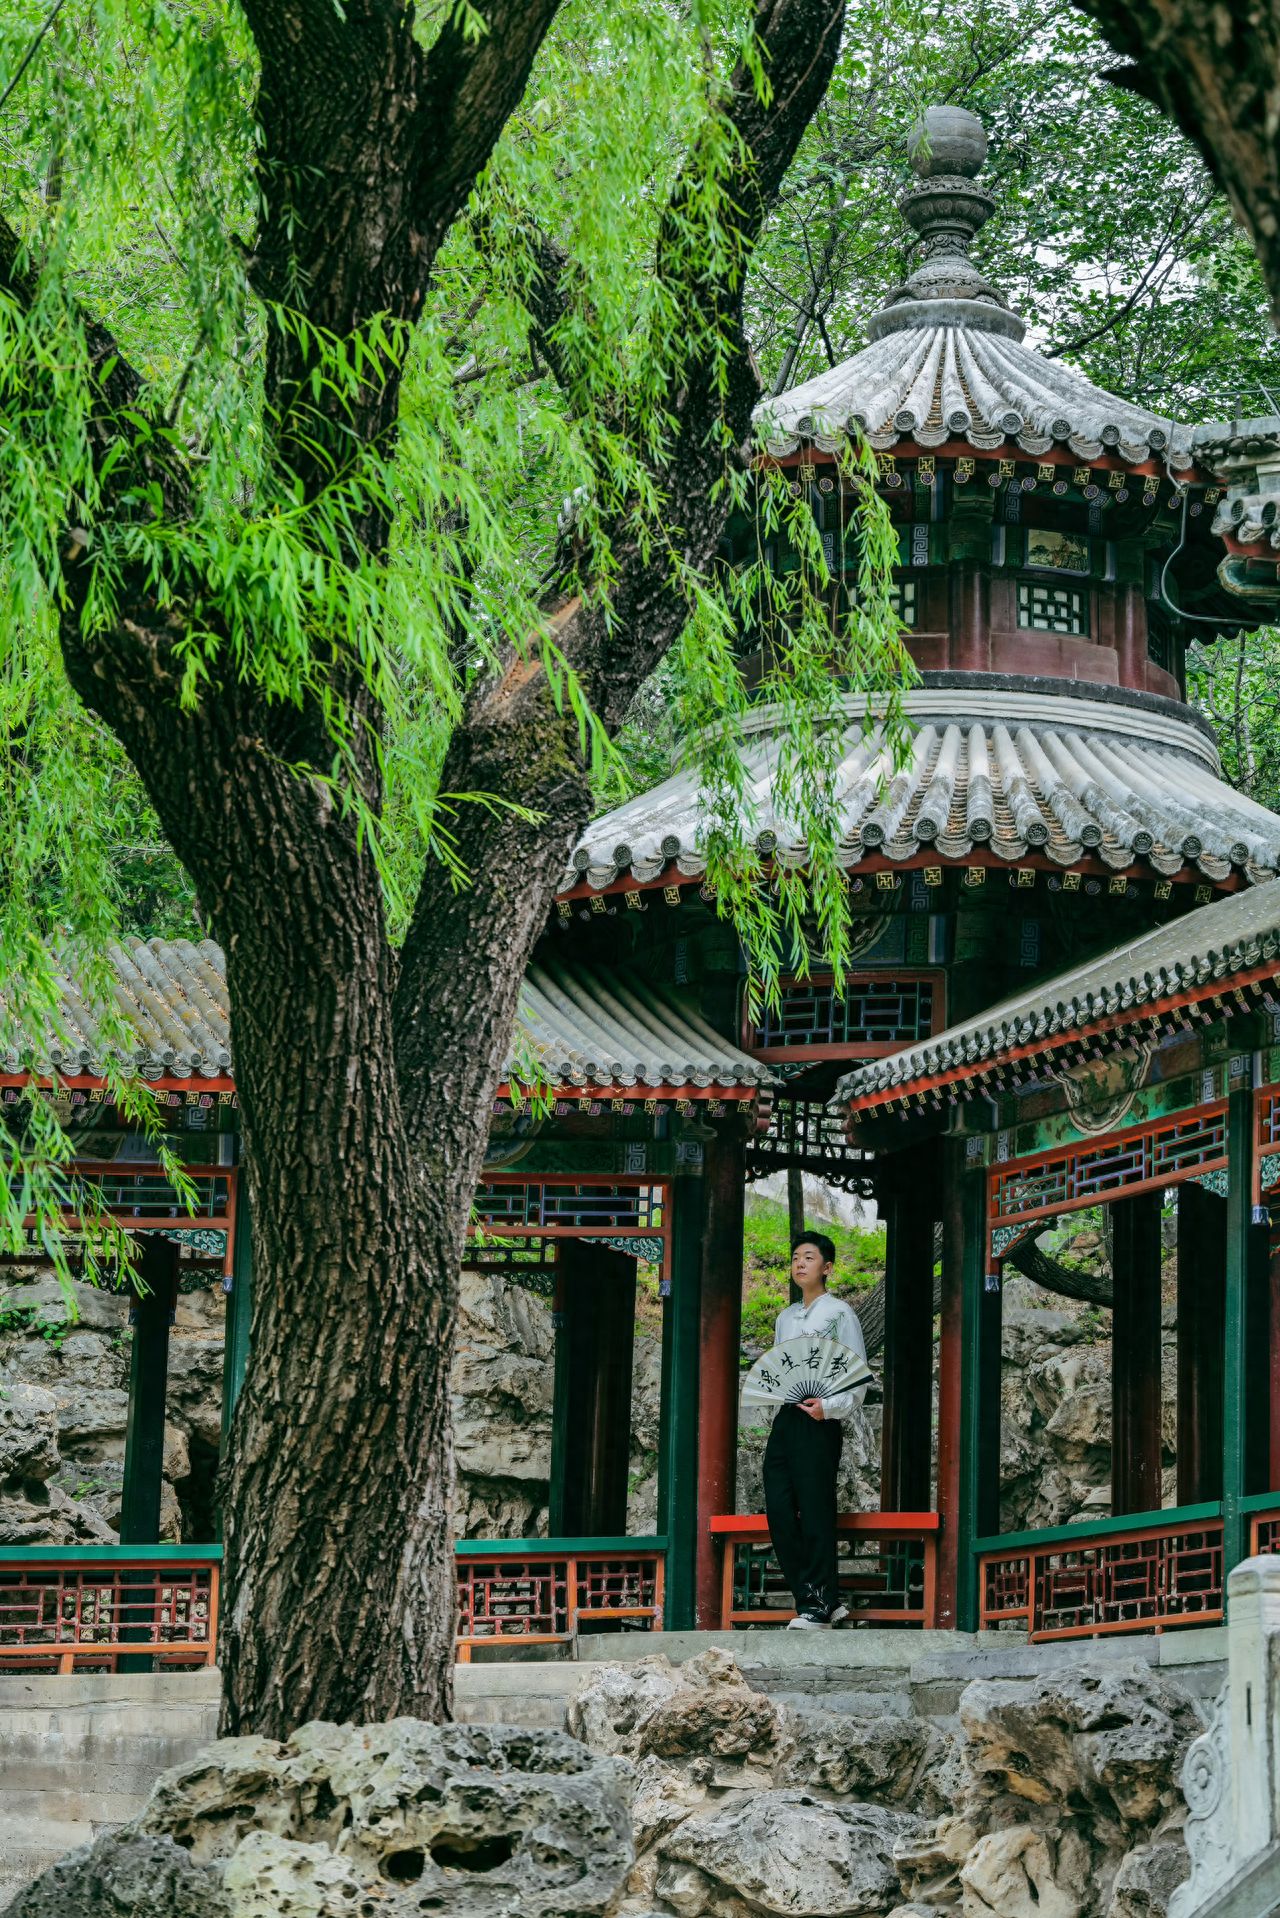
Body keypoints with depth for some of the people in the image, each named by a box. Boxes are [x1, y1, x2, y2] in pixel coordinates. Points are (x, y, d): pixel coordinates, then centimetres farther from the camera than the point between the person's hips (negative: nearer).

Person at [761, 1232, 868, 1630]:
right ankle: (819, 1598, 8)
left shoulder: (839, 1313, 0)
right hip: (784, 1418, 7)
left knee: (815, 1513, -7)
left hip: (819, 1422, -7)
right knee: (779, 1510, 1)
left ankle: (818, 1605, -2)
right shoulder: (785, 1317, 20)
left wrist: (830, 1407, -21)